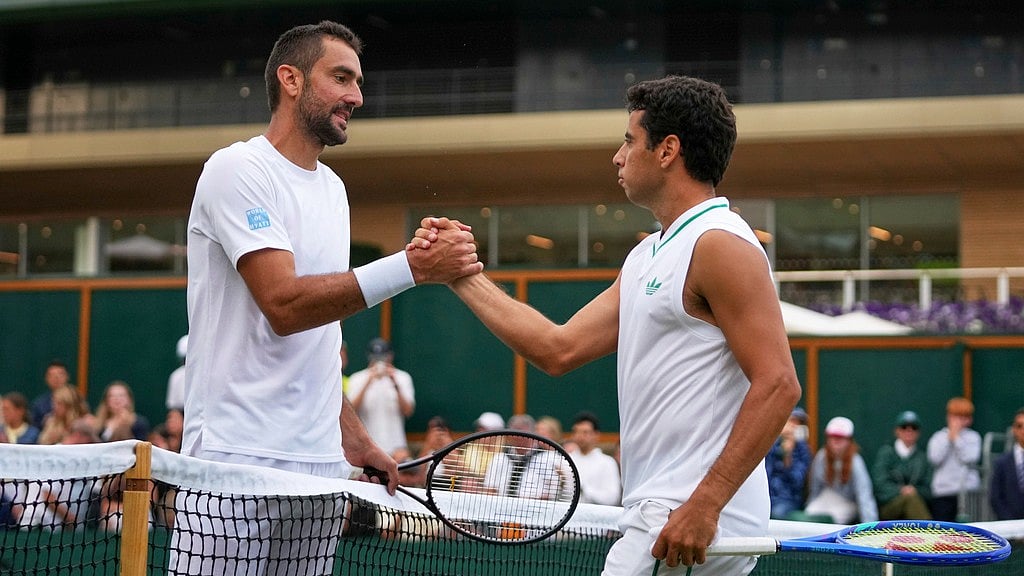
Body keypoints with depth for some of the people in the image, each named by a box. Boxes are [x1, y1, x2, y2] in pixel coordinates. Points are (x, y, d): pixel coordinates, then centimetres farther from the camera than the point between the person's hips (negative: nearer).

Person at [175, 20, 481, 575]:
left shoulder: (331, 187, 17)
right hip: (236, 456, -7)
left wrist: (351, 435, 15)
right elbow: (284, 306, -19)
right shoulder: (237, 169, -7)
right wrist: (412, 267, -23)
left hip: (320, 463, 7)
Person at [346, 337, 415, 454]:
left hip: (395, 446, 1)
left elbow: (408, 411, -6)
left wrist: (395, 383, -17)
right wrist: (368, 382, -20)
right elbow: (352, 410, -11)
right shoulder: (357, 379, 4)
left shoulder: (402, 377, 6)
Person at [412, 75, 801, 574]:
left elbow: (778, 384, -18)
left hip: (695, 523, -9)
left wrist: (704, 505, -23)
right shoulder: (647, 256, 19)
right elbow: (559, 350, 17)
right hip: (659, 516, 9)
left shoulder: (720, 244, -11)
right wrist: (463, 275, 16)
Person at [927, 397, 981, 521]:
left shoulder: (973, 436, 8)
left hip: (968, 491, -1)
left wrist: (956, 437, -4)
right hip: (943, 492, 1)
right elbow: (934, 459, -6)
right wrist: (949, 437, -2)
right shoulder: (938, 437, 10)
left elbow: (971, 459, -8)